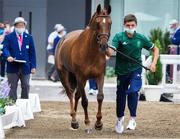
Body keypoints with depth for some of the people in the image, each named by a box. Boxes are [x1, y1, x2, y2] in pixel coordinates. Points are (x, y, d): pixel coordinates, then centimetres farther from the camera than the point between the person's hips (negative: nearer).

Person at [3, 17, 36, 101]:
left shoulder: (29, 37, 11)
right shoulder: (9, 37, 5)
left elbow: (32, 53, 9)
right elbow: (5, 49, -5)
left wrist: (33, 66, 1)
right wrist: (8, 56, -28)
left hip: (25, 68, 2)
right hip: (13, 68, -2)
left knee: (25, 87, 3)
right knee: (12, 88, 1)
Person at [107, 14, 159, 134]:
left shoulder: (141, 38, -6)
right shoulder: (119, 37, -12)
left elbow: (155, 49, 9)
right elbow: (110, 52, -26)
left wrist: (154, 63, -5)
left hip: (135, 70, -1)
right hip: (121, 71, 1)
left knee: (133, 91, -23)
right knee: (121, 95, 14)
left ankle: (133, 118, -9)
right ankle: (120, 119, 38)